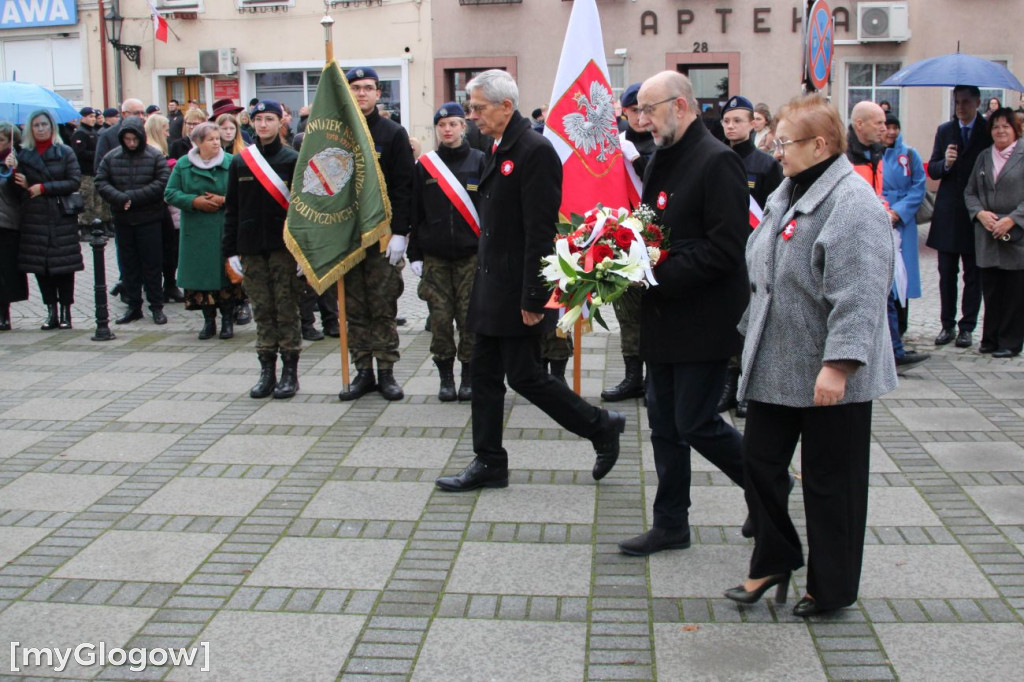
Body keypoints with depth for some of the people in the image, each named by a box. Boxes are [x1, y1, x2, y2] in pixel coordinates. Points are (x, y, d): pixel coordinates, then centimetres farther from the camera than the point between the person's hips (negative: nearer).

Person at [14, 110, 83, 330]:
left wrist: (44, 187, -11)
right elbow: (19, 184, 13)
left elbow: (75, 181, -5)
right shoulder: (23, 154, 10)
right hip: (34, 218, 3)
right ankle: (51, 311, 11)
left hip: (62, 217, -3)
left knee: (64, 266, -2)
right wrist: (20, 183, -10)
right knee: (40, 267, 2)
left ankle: (65, 312, 5)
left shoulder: (65, 152, 3)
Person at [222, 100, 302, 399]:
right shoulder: (240, 162, 10)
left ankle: (290, 373, 8)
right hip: (251, 249, 3)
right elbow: (232, 209, 11)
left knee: (286, 310, 0)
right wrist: (231, 250, 6)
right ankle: (267, 371, 14)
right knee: (262, 311, 6)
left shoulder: (292, 160, 0)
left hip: (284, 247, -3)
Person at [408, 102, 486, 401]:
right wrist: (415, 254, 4)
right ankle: (446, 377, 12)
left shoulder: (479, 161, 4)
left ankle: (469, 377, 11)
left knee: (469, 316, -2)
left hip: (471, 254, -2)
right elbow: (415, 213, 9)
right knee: (440, 317, 0)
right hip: (434, 256, 2)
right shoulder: (424, 166, 9)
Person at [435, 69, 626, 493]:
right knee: (485, 374, 11)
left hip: (517, 292, -10)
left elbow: (540, 232, -21)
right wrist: (484, 279, 17)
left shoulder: (535, 151, -17)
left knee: (524, 375, -3)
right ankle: (488, 463, 20)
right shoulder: (501, 151, 13)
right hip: (492, 288, 10)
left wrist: (532, 298, -22)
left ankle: (601, 427, 15)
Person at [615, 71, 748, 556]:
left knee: (694, 423, -3)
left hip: (704, 321, -9)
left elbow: (726, 248, -21)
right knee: (664, 424, 12)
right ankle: (670, 525, 23)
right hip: (663, 320, 9)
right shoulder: (662, 160, 13)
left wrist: (659, 275, -21)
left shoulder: (716, 161, -15)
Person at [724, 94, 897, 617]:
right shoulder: (789, 193, 11)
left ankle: (832, 589, 21)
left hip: (829, 377, -8)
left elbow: (858, 296, -26)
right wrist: (752, 335, 22)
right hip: (776, 367, 8)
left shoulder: (852, 202, -18)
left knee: (829, 481, 5)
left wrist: (838, 365, -30)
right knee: (760, 461, 12)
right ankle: (774, 561, 31)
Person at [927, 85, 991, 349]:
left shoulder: (989, 131, -3)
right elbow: (932, 171, 6)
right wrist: (945, 163, -16)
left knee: (973, 275, 5)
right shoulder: (944, 131, 8)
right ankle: (947, 325, 17)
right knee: (946, 274, 8)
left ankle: (967, 327, 12)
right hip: (948, 214, 3)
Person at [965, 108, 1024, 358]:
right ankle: (991, 339, 17)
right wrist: (980, 213, -5)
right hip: (987, 236, 4)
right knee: (990, 289, 8)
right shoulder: (984, 157, 13)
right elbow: (970, 192, 13)